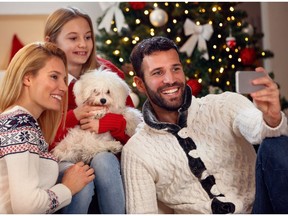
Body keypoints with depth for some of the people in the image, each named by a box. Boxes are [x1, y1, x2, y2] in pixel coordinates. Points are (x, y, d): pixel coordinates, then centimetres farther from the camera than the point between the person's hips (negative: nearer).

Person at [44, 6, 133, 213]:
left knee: (103, 161, -32)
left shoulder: (107, 72, 0)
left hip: (105, 155, 2)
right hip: (63, 159, -2)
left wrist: (105, 122, -24)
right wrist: (73, 117, -22)